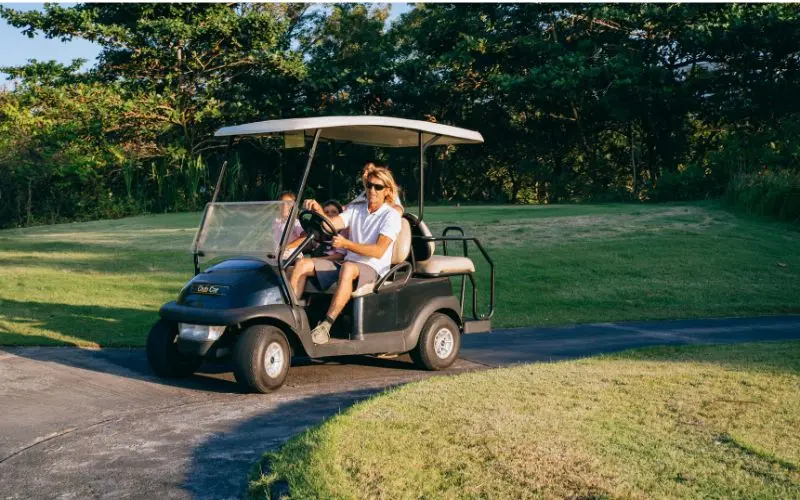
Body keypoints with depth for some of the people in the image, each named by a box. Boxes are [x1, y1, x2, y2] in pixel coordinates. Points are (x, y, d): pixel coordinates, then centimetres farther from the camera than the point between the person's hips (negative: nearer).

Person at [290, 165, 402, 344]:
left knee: (348, 268, -40)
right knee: (303, 264, -12)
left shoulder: (391, 215, -2)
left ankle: (326, 326, -42)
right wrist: (318, 211, -21)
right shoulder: (355, 209, 17)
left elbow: (379, 251, -15)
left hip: (372, 269, -6)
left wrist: (346, 244, -27)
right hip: (348, 264, 6)